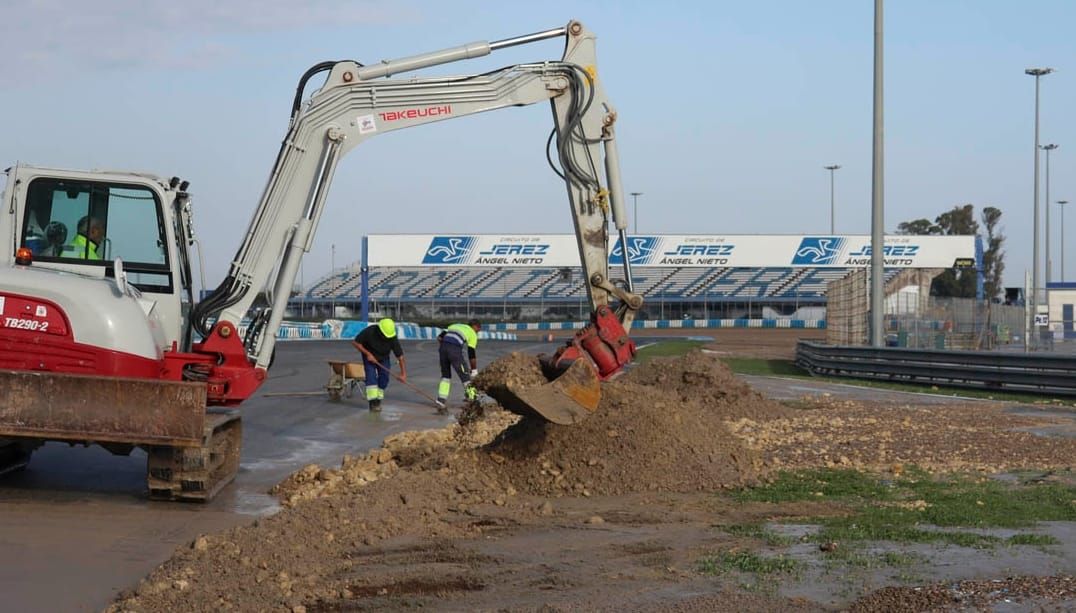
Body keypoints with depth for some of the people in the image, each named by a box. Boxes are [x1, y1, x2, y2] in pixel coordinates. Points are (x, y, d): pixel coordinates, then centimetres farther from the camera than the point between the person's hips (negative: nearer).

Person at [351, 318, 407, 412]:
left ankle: (378, 401, 9)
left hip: (383, 358, 3)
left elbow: (400, 357, -24)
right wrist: (368, 354, -28)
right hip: (369, 357, -2)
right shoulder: (369, 332, -33)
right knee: (371, 376, -20)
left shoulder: (393, 338, -27)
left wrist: (403, 374, -29)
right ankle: (372, 402, -23)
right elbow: (355, 342, -22)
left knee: (384, 377, -8)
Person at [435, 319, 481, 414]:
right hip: (455, 350, -5)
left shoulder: (454, 326, 33)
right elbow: (471, 354, 13)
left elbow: (440, 337, 18)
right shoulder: (472, 333, 18)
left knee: (445, 376, 19)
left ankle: (441, 403, 13)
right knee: (465, 378, 7)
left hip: (443, 347, 5)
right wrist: (474, 371, 19)